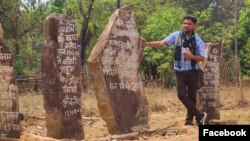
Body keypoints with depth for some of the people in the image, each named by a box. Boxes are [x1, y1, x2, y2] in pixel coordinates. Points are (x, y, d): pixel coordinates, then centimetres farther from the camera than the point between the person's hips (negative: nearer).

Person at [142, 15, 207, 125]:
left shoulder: (198, 40, -4)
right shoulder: (176, 36, -2)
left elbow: (202, 58, -3)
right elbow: (162, 43, -11)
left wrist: (191, 56, -23)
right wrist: (147, 43, -24)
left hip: (193, 71, 0)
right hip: (180, 71, 1)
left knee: (191, 95, 6)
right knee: (181, 94, -11)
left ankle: (189, 119, 20)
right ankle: (199, 115, 1)